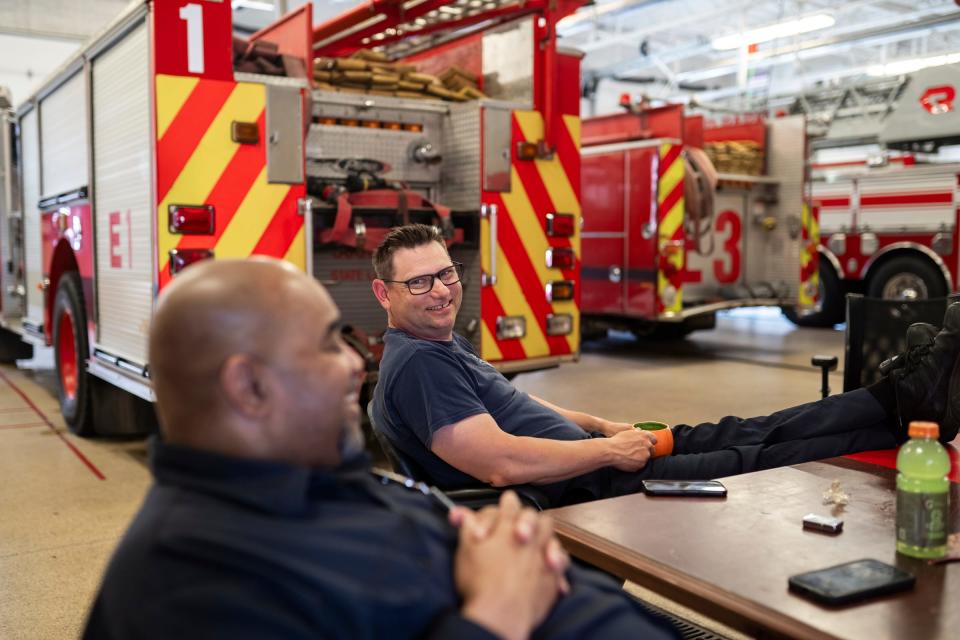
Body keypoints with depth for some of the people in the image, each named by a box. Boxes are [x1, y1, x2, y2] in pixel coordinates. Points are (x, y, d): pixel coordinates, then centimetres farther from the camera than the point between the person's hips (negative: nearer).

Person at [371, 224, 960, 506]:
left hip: (589, 462, 10)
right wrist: (609, 451, -18)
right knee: (749, 461, -5)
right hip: (576, 493, -10)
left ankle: (904, 399, 10)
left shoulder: (447, 344, 12)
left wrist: (604, 426, 15)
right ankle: (912, 403, 4)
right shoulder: (416, 364, -21)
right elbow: (501, 463, -29)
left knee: (738, 434, 4)